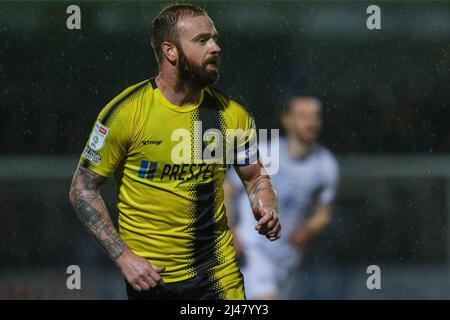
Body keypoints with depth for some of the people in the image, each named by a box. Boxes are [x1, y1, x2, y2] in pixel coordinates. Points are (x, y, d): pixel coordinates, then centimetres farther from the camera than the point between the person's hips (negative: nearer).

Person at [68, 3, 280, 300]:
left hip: (219, 272, 2)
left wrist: (267, 210, -11)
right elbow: (83, 189, -6)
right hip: (150, 276, -2)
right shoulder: (127, 111, -13)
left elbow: (256, 177, 12)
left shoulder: (231, 113, -3)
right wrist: (123, 257, -14)